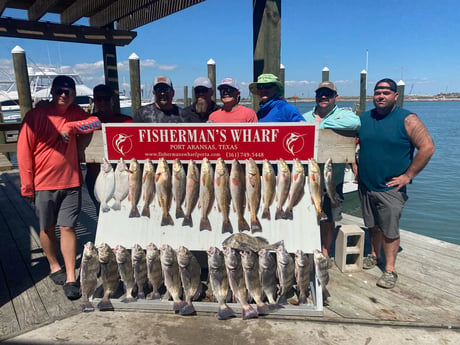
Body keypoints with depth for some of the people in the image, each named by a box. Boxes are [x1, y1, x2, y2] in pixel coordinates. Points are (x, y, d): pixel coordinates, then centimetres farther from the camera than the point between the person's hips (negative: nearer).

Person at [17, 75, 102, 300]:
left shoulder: (75, 113, 5)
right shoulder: (35, 116, -7)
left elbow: (97, 122, -7)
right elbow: (24, 151, -6)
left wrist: (70, 127, -15)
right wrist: (27, 186, -6)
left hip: (71, 182, 2)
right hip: (44, 184, -1)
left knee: (67, 228, 1)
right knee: (47, 228, 13)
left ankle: (70, 278, 6)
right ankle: (54, 267, 34)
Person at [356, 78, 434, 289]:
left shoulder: (408, 120, -8)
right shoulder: (363, 119, 5)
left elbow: (427, 147, -11)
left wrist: (408, 175, -12)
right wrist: (355, 167, 7)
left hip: (391, 188, -4)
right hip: (365, 185, 4)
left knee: (390, 230, 1)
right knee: (373, 225, 17)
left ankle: (390, 269, 13)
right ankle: (375, 255, 36)